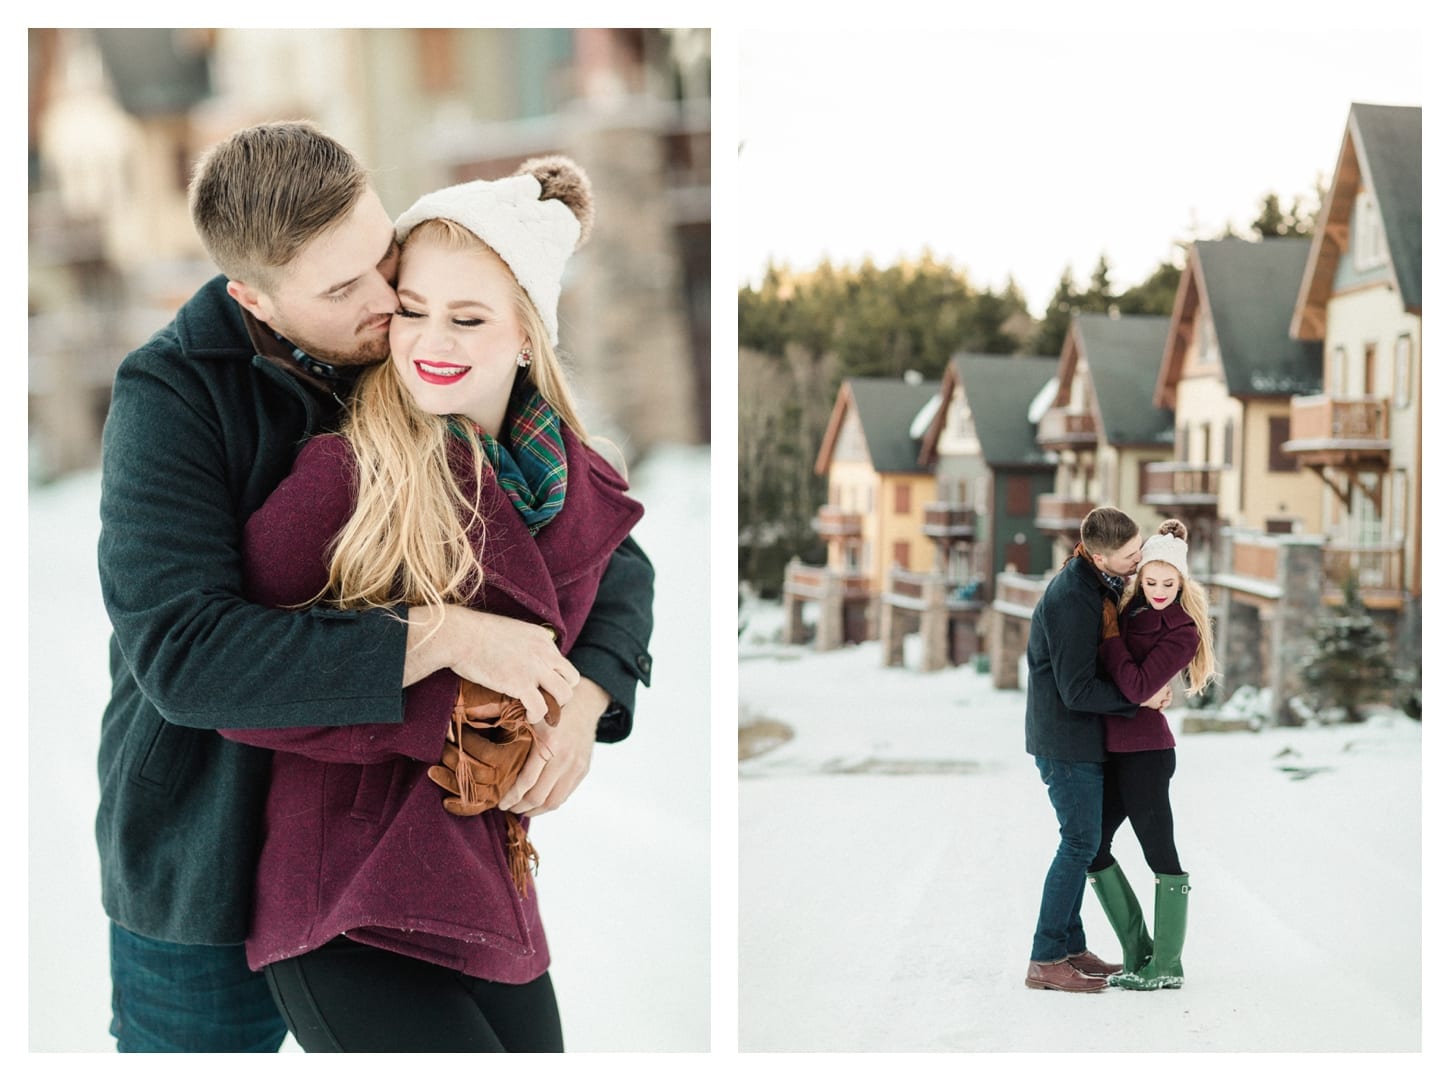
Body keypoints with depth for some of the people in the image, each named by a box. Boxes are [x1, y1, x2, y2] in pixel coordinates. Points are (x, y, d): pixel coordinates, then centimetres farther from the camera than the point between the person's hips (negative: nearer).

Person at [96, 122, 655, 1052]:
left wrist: (586, 696, -19)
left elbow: (614, 559, 2)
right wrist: (442, 635, -32)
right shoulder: (172, 396, -17)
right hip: (213, 871, -3)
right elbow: (183, 655, -29)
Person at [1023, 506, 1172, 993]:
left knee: (1082, 841, 14)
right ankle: (1046, 961, -3)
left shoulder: (1097, 584, 6)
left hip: (1078, 738, 10)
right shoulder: (1071, 598, -24)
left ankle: (1071, 948, 23)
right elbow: (1078, 690, -23)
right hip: (1067, 739, -10)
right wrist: (1140, 698, -14)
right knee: (1080, 842, -7)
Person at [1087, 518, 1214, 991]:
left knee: (1159, 851, -2)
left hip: (1144, 751, -8)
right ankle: (1139, 955, 19)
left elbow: (1137, 686, -19)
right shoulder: (1131, 611, 10)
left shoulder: (1183, 632, -10)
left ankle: (1167, 965, 6)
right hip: (1114, 749, 8)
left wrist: (1110, 634, -11)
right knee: (1092, 847, 10)